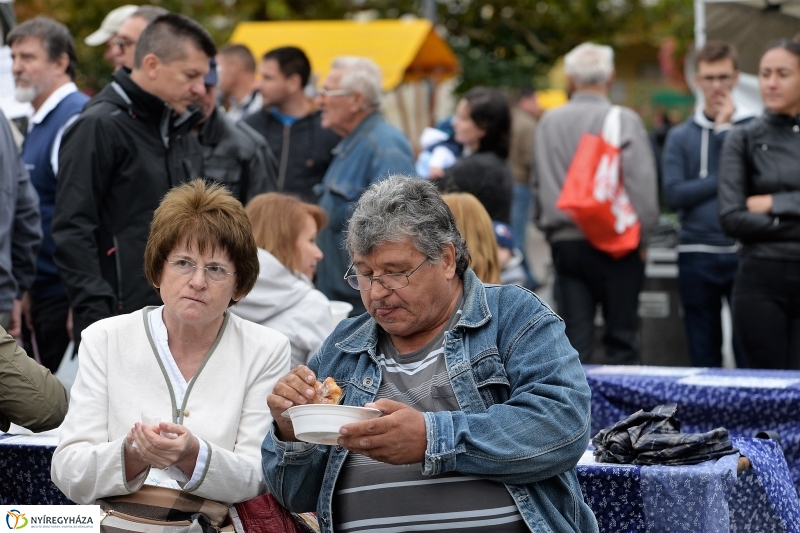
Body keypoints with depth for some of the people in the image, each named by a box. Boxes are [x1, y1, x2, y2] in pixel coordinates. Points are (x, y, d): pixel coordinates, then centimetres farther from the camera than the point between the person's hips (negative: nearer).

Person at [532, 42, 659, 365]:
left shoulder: (548, 123, 7)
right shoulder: (624, 121, -7)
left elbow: (538, 186, 14)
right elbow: (642, 184, -10)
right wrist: (642, 239, 0)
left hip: (564, 242, 3)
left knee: (574, 340, 5)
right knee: (621, 338, 3)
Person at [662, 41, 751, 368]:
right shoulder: (681, 136, 10)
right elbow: (673, 195, -2)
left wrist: (724, 127, -5)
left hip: (742, 253, -2)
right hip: (697, 257, 2)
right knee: (703, 356, 7)